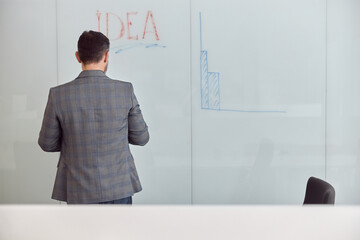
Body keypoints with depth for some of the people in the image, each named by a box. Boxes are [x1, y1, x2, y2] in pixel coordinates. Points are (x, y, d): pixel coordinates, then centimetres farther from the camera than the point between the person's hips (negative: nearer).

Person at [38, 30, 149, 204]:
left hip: (80, 193, 0)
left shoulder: (58, 95, -10)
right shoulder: (125, 90, -9)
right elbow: (141, 137, 1)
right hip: (119, 187, 0)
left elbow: (47, 143, 1)